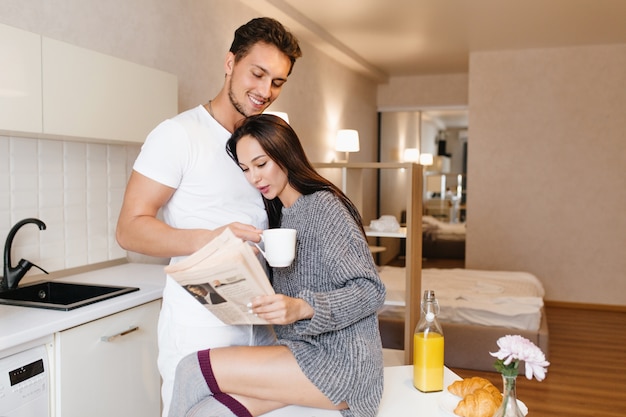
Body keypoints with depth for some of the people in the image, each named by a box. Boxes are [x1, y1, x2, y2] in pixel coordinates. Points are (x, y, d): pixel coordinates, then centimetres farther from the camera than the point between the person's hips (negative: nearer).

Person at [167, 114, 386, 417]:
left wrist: (303, 308, -28)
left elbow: (371, 291, -15)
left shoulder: (324, 205, -10)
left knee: (192, 370, -16)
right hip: (301, 350, 6)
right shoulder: (279, 216, 15)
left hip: (341, 360, -6)